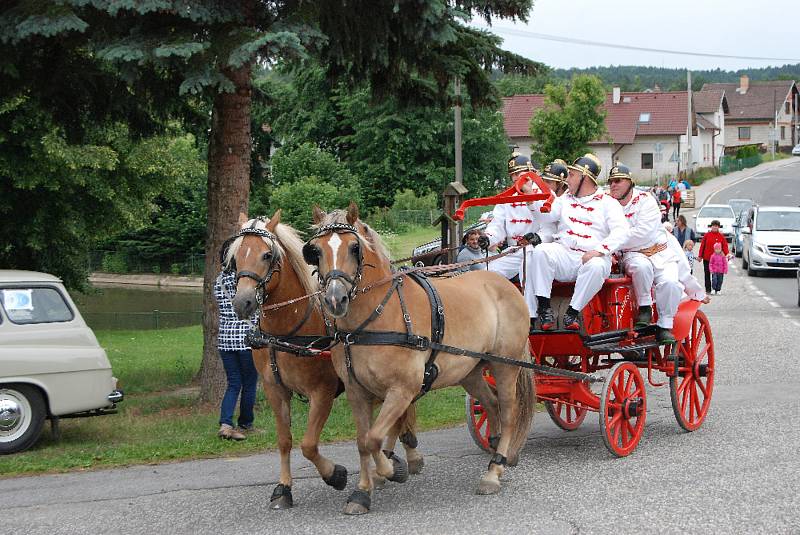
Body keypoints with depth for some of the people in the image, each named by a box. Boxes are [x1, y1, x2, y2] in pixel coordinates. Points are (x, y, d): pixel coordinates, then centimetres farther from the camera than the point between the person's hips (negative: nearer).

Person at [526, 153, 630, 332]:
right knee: (540, 251, -27)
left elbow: (621, 231, -7)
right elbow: (544, 215, 9)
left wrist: (598, 251, -20)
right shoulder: (565, 199, 23)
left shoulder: (607, 203, 8)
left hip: (594, 257, -3)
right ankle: (543, 307, -26)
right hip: (564, 254, 3)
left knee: (596, 267, -38)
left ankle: (573, 313, -26)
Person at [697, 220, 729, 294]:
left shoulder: (721, 236, 4)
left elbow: (725, 246, 1)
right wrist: (700, 256, 1)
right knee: (707, 274, 4)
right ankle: (708, 289, 10)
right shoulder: (707, 235, 4)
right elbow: (702, 245, 4)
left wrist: (727, 255, -14)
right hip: (707, 258, 1)